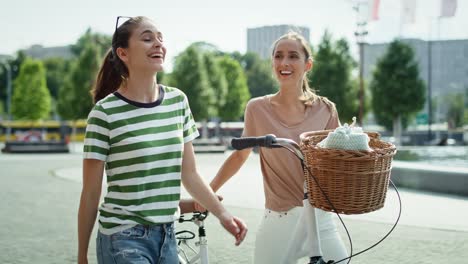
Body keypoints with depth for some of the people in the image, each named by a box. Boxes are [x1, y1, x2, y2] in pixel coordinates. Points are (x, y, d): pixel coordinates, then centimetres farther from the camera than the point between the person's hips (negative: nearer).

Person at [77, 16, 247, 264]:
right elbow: (90, 194, -7)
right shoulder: (106, 112, -11)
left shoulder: (178, 101, 4)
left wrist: (222, 213, 1)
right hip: (123, 239, -5)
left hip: (166, 237, 5)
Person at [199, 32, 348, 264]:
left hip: (320, 219, 1)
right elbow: (239, 156, 10)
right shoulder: (257, 109, -2)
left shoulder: (325, 110, 0)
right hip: (278, 223, -1)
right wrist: (206, 192, 5)